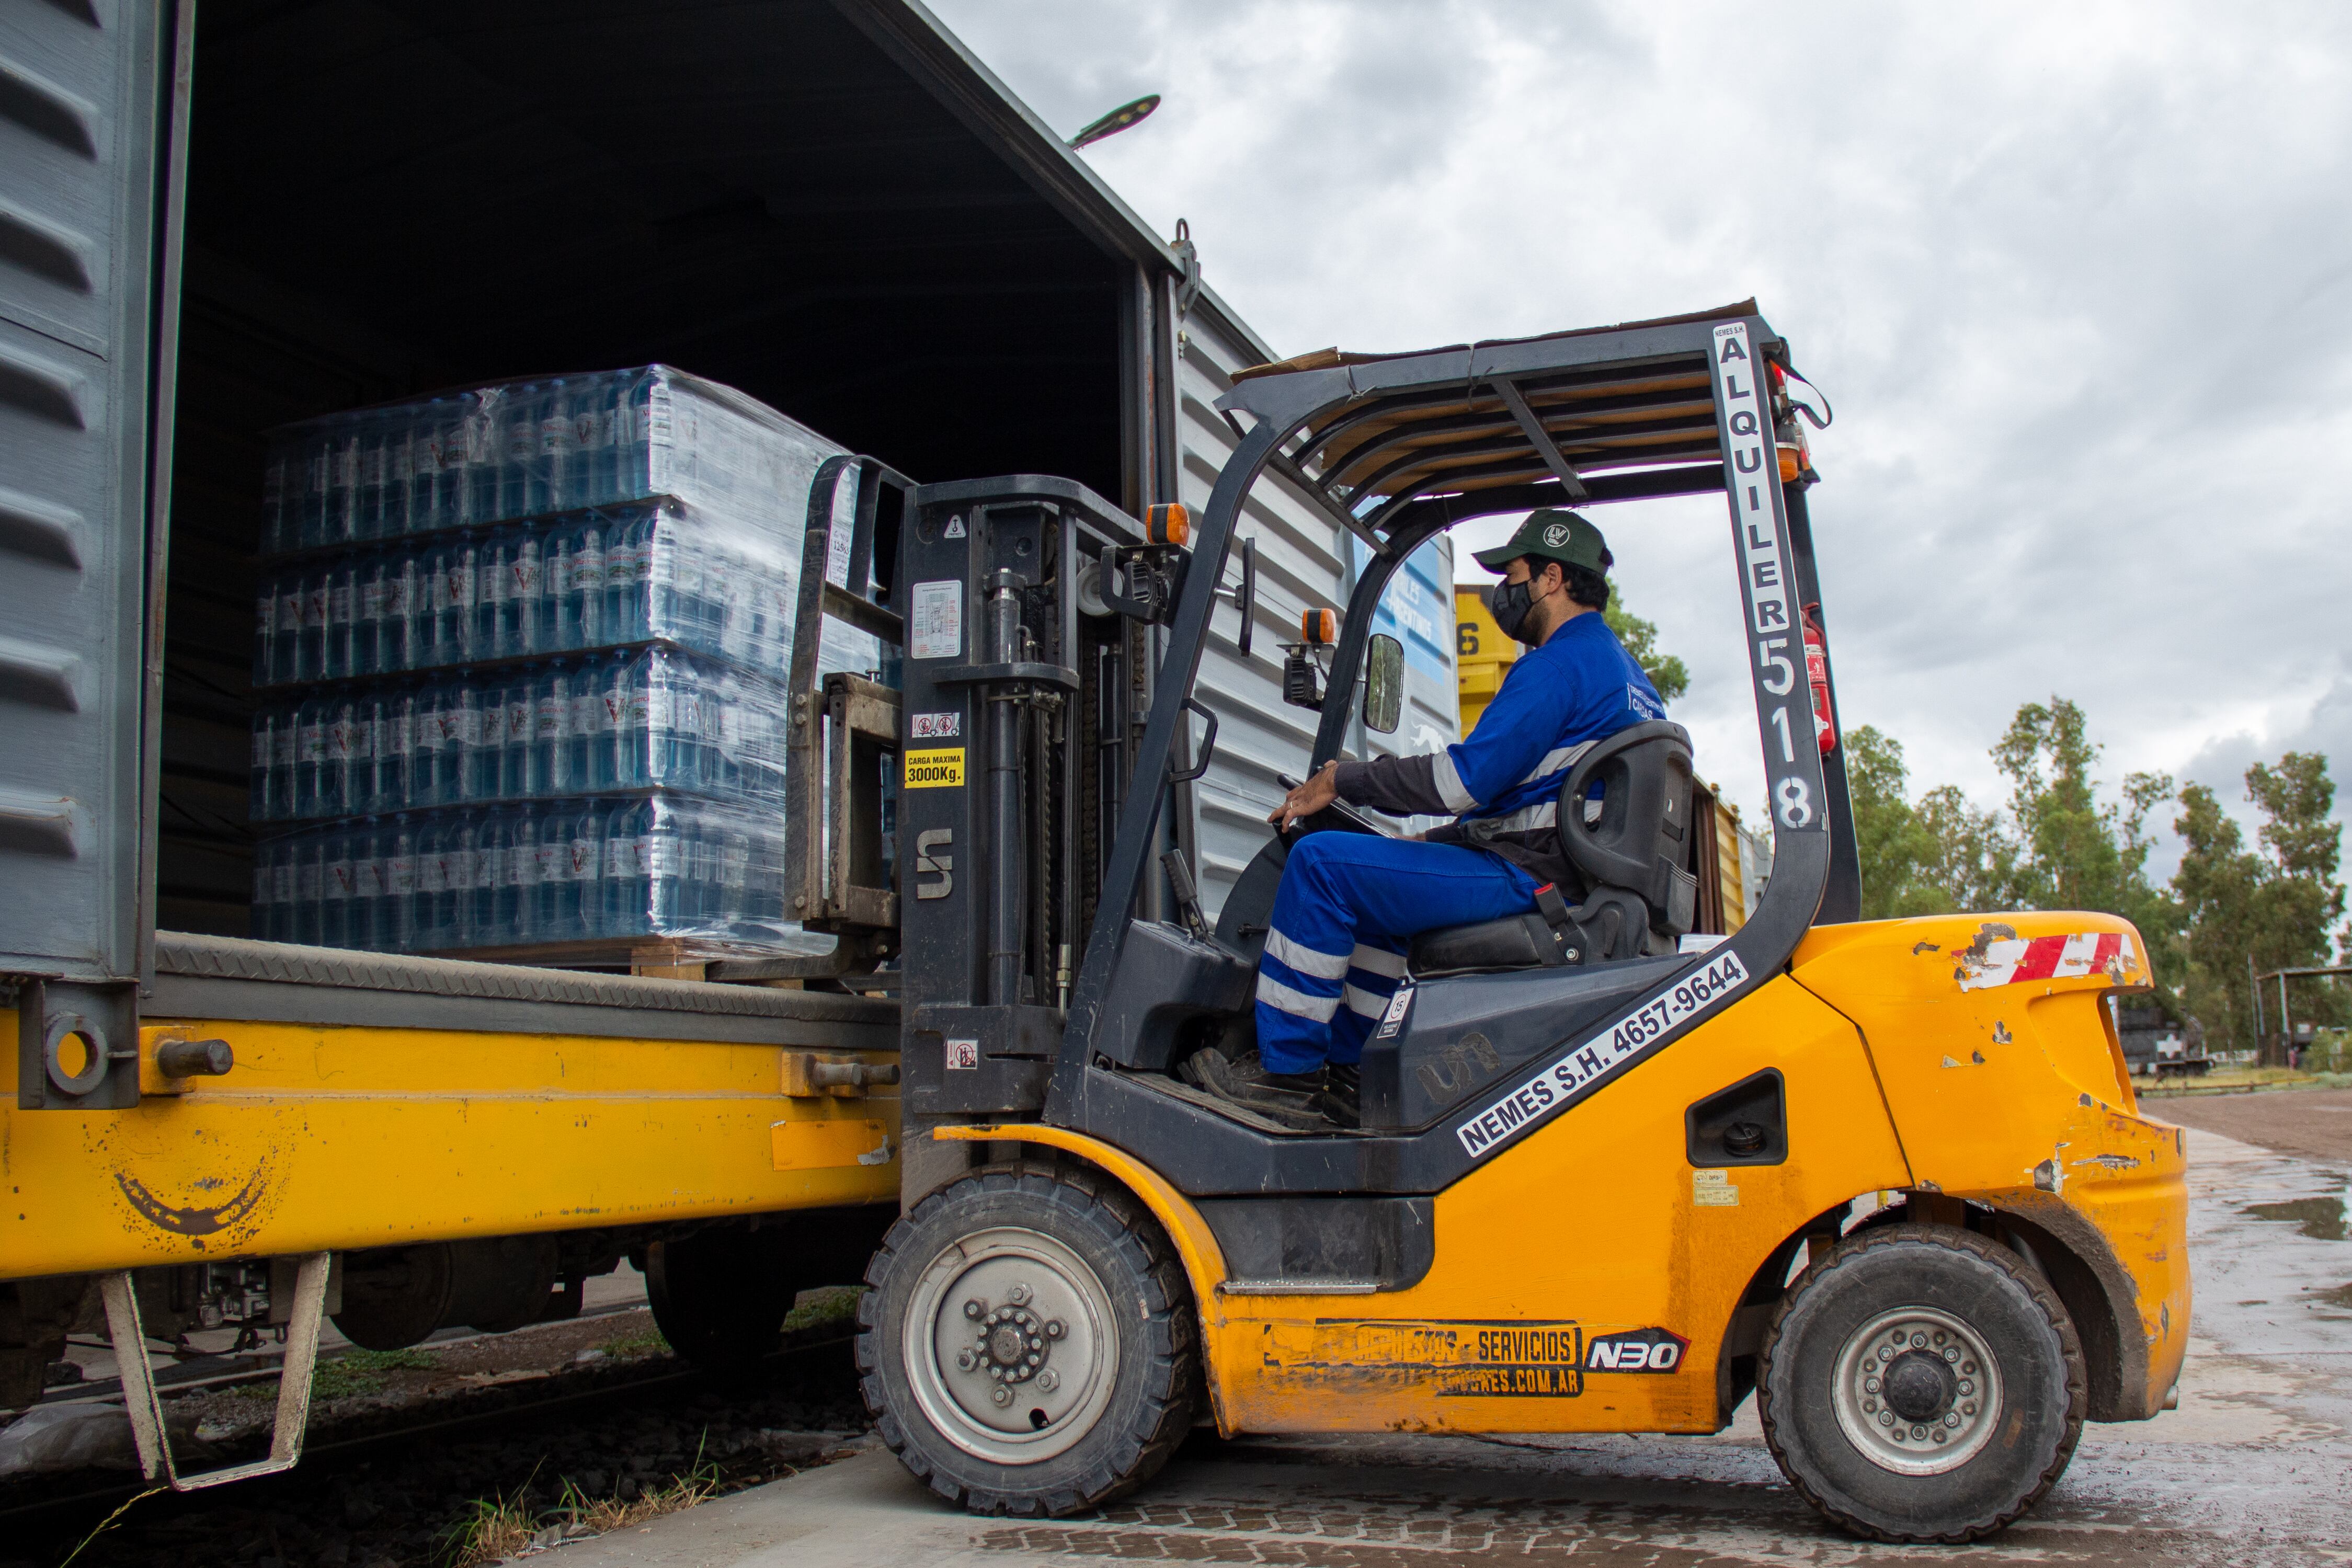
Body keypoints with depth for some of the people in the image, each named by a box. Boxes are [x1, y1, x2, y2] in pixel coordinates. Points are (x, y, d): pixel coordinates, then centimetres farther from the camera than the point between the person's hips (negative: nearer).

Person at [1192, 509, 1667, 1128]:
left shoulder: (1558, 665, -13)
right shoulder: (1623, 670, 21)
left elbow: (1466, 778, -20)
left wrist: (1339, 780, -8)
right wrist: (1439, 839, 22)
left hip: (1527, 880, -11)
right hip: (1574, 885, 11)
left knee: (1321, 862, -13)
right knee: (1376, 889, 27)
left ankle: (1287, 1071, -7)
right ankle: (1342, 1071, 22)